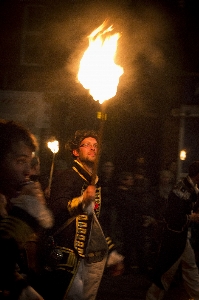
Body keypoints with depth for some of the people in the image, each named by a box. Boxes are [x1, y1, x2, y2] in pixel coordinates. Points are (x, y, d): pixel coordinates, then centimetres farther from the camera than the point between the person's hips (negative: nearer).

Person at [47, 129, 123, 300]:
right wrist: (83, 200, -38)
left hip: (96, 255, 7)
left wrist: (111, 253, 24)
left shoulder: (95, 181, 18)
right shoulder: (68, 177, -7)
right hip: (73, 255, -7)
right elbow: (56, 209, -23)